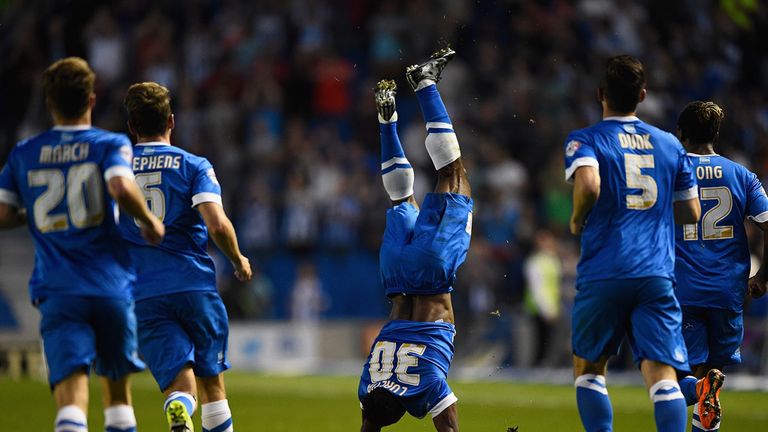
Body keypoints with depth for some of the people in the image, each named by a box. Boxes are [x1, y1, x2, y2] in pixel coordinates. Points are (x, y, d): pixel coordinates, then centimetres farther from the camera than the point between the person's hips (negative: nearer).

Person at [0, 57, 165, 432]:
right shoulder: (110, 145, -1)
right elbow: (122, 188, -20)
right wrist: (149, 222, -4)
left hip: (57, 291, 0)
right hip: (112, 286, 0)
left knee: (71, 392, -11)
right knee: (117, 383, 19)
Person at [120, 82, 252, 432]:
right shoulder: (194, 166, 1)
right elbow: (218, 224, -12)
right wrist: (239, 261, 6)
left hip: (142, 295, 1)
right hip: (195, 285, -1)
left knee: (180, 385, -6)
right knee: (212, 380, 14)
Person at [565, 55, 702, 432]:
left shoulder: (585, 140, 1)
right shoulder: (670, 144, 13)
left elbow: (589, 185, -21)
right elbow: (691, 213, 16)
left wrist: (577, 220, -2)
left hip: (603, 276, -2)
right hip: (657, 275, 2)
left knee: (588, 369, 16)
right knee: (662, 374, -7)